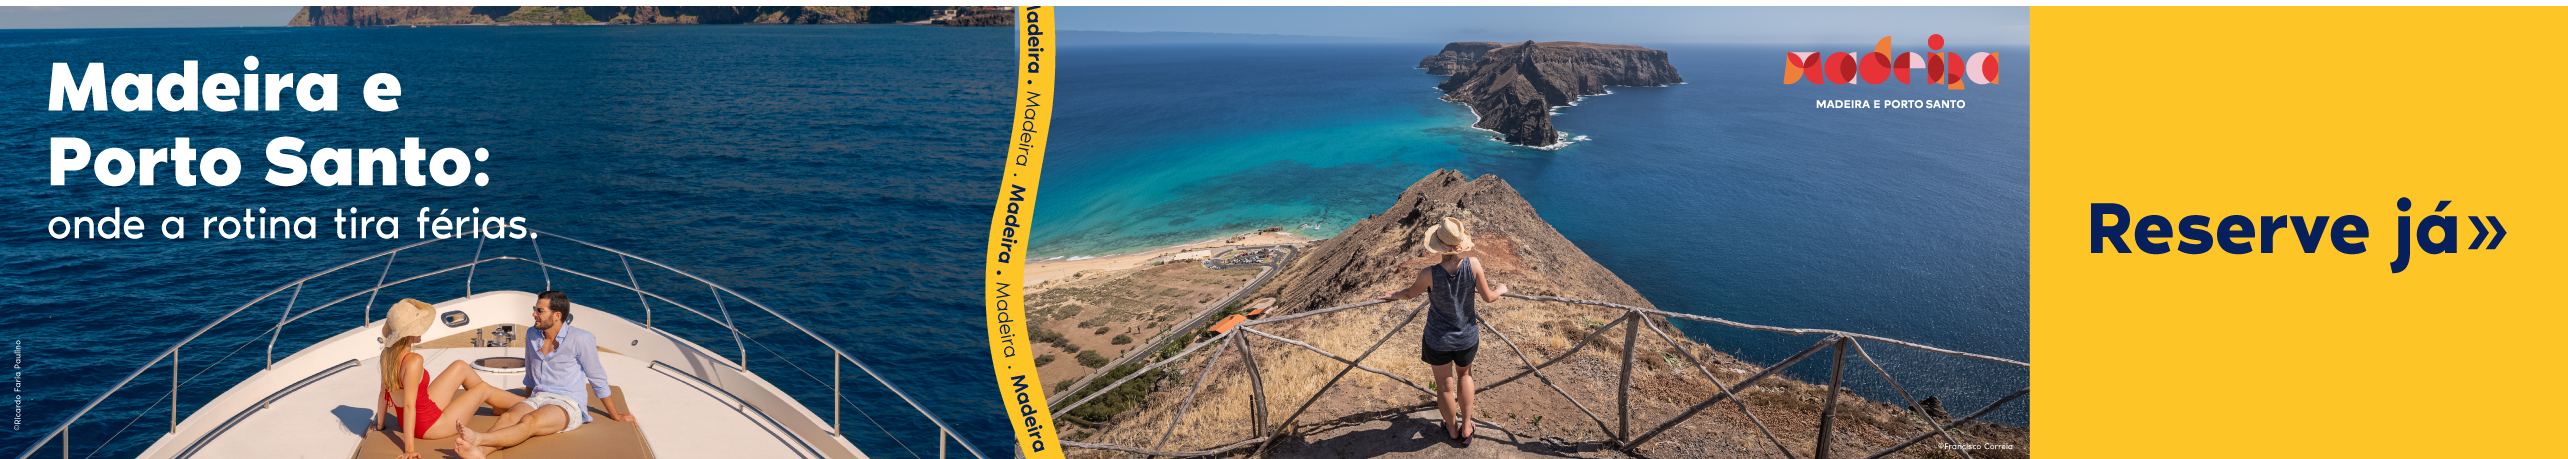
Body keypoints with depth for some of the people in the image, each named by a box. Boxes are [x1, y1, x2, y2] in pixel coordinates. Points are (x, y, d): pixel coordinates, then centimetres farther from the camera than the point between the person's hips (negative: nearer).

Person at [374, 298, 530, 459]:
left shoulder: (387, 354, -5)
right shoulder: (413, 361, -30)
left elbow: (384, 395, 4)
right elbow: (409, 404, -31)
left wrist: (380, 425, 17)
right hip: (430, 426, -8)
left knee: (461, 367, 18)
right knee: (484, 389, 12)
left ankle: (498, 404, 39)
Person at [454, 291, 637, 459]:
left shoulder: (580, 339, -6)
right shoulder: (532, 336, 13)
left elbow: (598, 380, 3)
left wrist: (614, 415, 11)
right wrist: (525, 405, 37)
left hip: (567, 405, -5)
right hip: (537, 399, 5)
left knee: (529, 422, -36)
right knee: (509, 416, -30)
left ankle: (478, 438, -60)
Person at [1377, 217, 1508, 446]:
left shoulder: (1429, 274, -29)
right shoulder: (1472, 265, -26)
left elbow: (1410, 293, -8)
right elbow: (1488, 297, -11)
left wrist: (1395, 295, 15)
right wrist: (1501, 290, 12)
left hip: (1439, 339, -2)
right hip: (1468, 337, 2)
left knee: (1445, 386, 22)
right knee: (1464, 374, 32)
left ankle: (1452, 428, 45)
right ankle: (1466, 427, 38)